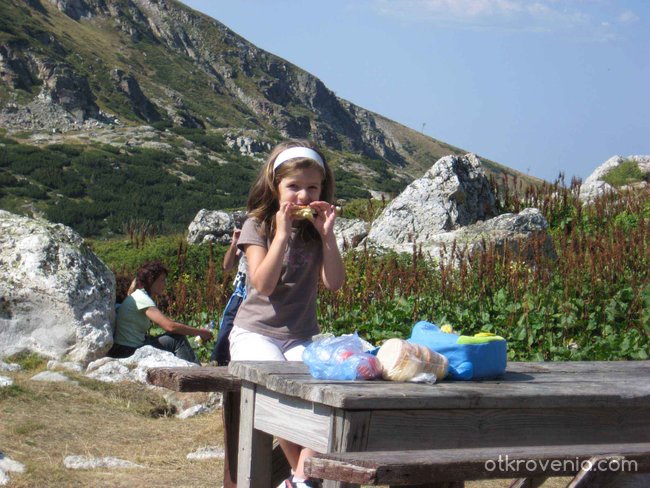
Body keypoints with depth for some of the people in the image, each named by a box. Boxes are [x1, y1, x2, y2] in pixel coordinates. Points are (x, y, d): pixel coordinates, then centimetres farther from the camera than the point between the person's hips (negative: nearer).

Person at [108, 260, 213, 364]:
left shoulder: (141, 296, 15)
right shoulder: (141, 298, -15)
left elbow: (166, 324, 12)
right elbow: (170, 326, -22)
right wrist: (199, 332, -13)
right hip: (127, 352, -9)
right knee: (178, 340, -12)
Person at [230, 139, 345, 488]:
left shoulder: (316, 230, 9)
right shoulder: (257, 226, 0)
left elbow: (335, 283, -3)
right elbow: (263, 284, -14)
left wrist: (327, 234, -11)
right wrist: (282, 234, -18)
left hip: (301, 337, 3)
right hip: (255, 333, -3)